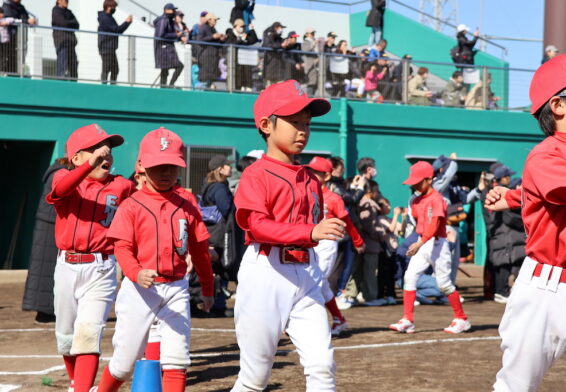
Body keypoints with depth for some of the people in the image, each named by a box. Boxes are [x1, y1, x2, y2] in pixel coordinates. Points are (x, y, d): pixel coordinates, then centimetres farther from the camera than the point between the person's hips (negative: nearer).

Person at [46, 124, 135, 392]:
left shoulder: (121, 187, 3)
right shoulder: (65, 178, 0)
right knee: (66, 335, 15)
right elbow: (59, 190, -25)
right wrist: (90, 165, -39)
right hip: (66, 267, 2)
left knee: (88, 332, -15)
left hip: (101, 269, -2)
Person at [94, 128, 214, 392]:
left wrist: (207, 289, 17)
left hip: (176, 289, 2)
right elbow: (122, 247, -12)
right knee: (125, 359, 6)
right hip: (139, 289, -2)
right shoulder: (131, 206, -4)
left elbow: (200, 250, 12)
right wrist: (136, 273, -31)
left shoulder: (186, 208, 5)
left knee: (177, 358, -1)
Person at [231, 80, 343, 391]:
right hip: (266, 274, -6)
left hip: (305, 274, 6)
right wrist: (310, 231, -32)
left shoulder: (310, 179, 13)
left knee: (322, 365, -4)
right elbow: (257, 226, -22)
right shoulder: (256, 175, -8)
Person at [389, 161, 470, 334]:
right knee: (410, 276, -5)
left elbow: (434, 224, -25)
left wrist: (420, 243, -35)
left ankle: (461, 319, 14)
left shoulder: (436, 198, -14)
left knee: (444, 282, -1)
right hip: (421, 243, 7)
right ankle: (407, 320, -5)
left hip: (437, 243, -7)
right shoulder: (417, 201, 10)